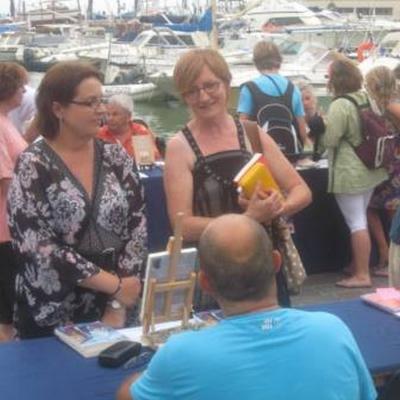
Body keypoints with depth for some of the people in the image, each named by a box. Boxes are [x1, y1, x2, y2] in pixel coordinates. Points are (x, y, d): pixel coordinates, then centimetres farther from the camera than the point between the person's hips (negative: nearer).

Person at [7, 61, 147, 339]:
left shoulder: (117, 158, 2)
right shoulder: (33, 167, -9)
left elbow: (137, 228, -1)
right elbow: (39, 247, -16)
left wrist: (118, 304, -10)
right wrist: (116, 285, -16)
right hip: (51, 316, -3)